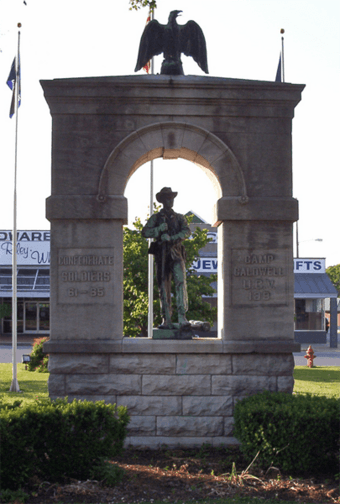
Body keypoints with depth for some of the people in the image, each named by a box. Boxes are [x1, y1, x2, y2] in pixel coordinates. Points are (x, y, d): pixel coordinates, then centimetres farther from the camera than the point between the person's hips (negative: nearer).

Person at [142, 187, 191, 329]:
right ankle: (166, 320, 5)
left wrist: (173, 238, -18)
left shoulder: (179, 218, 15)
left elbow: (186, 231, -2)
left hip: (176, 255, 0)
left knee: (181, 283, -16)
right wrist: (160, 229, -12)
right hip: (161, 255, 0)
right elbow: (145, 232, 2)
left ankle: (182, 318, -21)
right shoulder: (155, 218, 13)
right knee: (164, 287, 1)